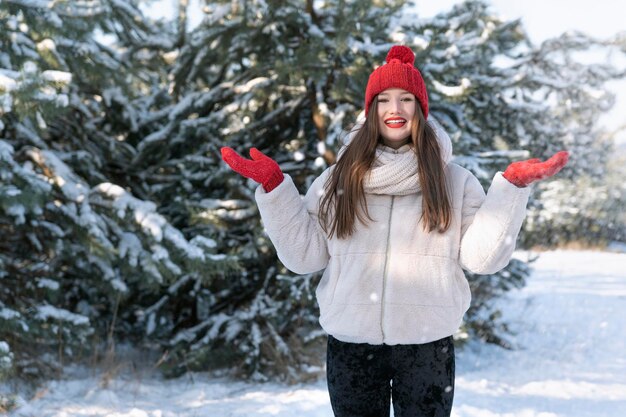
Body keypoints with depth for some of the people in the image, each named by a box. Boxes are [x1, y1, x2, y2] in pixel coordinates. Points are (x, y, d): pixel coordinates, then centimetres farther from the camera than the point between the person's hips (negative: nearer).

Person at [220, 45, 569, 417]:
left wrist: (512, 187, -13)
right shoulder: (338, 180, 5)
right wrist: (273, 186, -3)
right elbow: (304, 255, 2)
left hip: (427, 347, -1)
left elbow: (482, 257, -6)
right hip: (351, 346, 1)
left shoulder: (453, 181, 2)